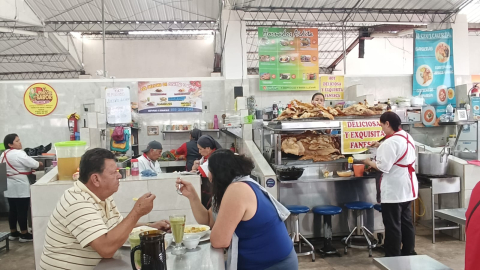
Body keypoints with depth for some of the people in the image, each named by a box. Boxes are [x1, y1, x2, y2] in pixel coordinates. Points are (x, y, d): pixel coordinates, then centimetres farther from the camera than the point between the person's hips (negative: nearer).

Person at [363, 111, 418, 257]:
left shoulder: (391, 142, -22)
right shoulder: (407, 137, 8)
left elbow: (384, 167, -24)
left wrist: (369, 162, -7)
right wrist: (381, 147, 13)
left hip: (394, 189, -10)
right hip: (407, 186, 10)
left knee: (393, 225, 2)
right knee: (406, 221, 19)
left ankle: (393, 256, 12)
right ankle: (409, 252, 30)